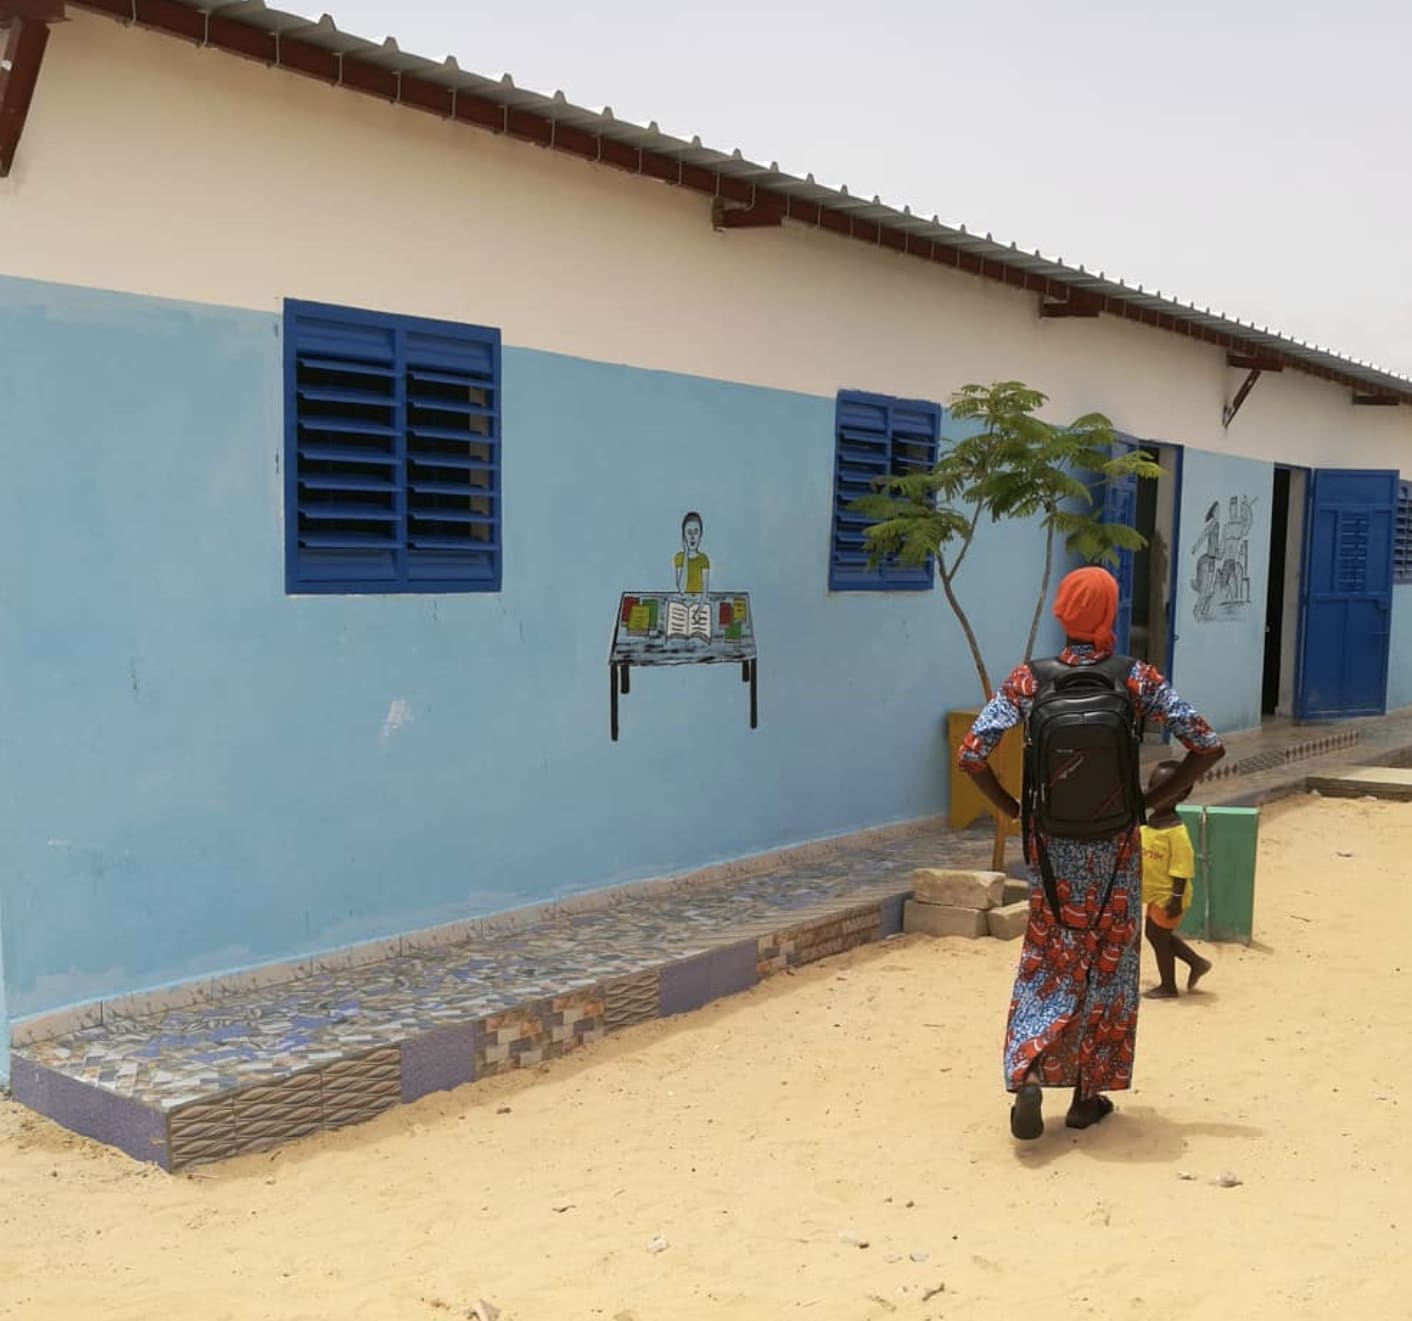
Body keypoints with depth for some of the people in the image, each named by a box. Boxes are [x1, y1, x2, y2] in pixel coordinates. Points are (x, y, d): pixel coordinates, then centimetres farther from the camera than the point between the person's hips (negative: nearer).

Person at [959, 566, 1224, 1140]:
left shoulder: (1028, 681, -7)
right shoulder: (1138, 680, -8)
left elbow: (972, 754, -13)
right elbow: (1208, 747, -7)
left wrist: (1012, 809, 1)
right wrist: (1154, 801, 2)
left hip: (1052, 845, 1)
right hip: (1115, 848, 0)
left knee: (1047, 962, 12)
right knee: (1107, 963, 12)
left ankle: (1029, 1071, -8)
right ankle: (1087, 1094, 19)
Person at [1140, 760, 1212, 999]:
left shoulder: (1176, 830, -24)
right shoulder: (1148, 823, 2)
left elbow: (1182, 867, -23)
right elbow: (1140, 856, 13)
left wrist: (1176, 898, -23)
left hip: (1167, 896, -8)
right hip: (1154, 893, 8)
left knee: (1158, 936, 5)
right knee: (1159, 935, 19)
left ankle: (1168, 986, 22)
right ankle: (1197, 963, 36)